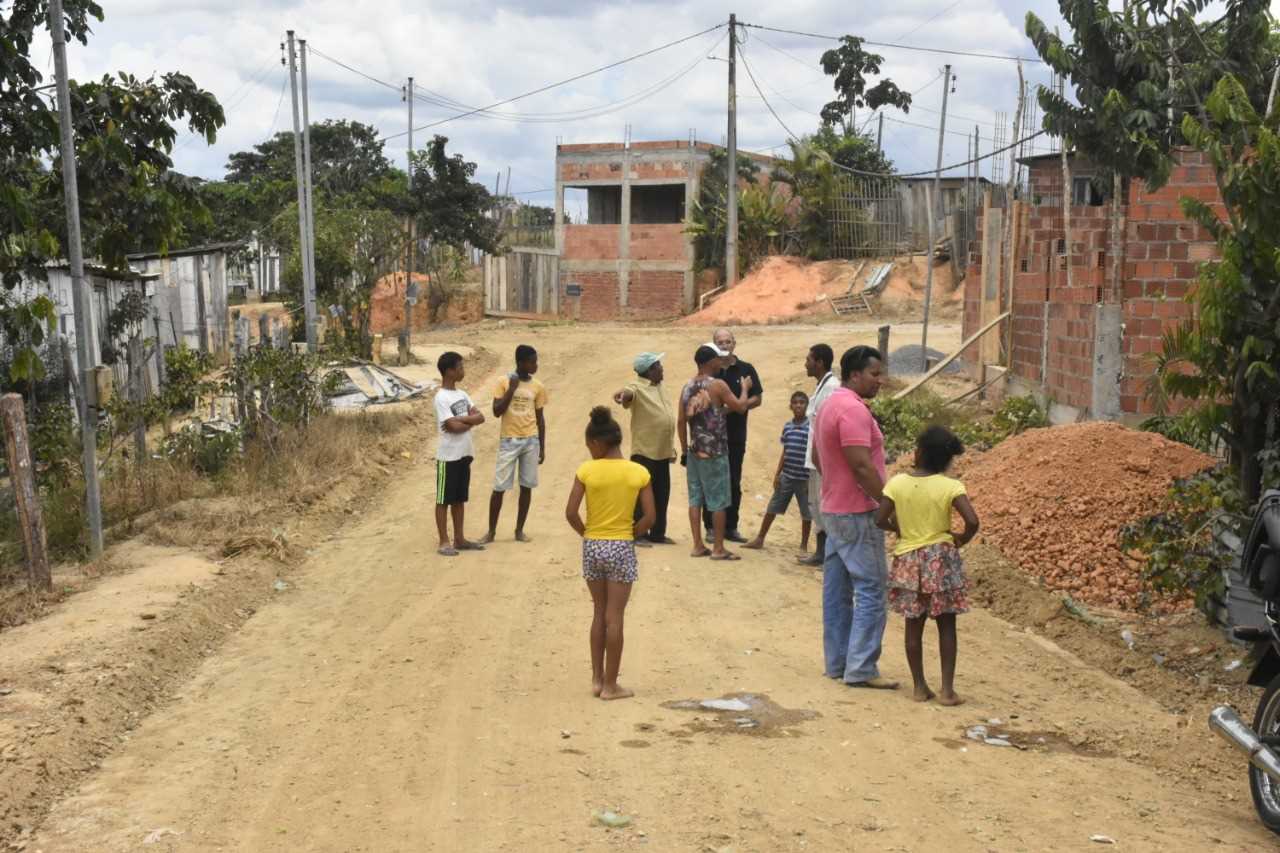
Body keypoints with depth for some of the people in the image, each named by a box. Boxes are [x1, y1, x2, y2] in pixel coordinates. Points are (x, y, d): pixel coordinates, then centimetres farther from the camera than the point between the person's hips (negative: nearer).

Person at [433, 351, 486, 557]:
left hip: (464, 454, 8)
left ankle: (459, 539, 21)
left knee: (460, 499, 13)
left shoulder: (462, 394, 10)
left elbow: (480, 417, 2)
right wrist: (470, 420, -6)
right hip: (448, 456, -8)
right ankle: (444, 542, 5)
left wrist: (460, 419, -14)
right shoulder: (441, 398, -15)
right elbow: (454, 427, -22)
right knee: (444, 500, 1)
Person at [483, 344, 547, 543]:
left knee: (526, 486, 5)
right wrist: (511, 389, -16)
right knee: (499, 487, -1)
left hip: (531, 441, 3)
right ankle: (491, 531, 10)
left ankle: (519, 530, 15)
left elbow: (540, 418, 8)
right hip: (509, 441, -3)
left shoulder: (537, 387, 4)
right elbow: (496, 412, -10)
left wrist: (542, 447, 7)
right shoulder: (504, 382, -5)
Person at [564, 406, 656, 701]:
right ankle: (610, 685, 8)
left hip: (592, 547, 1)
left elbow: (571, 513, -9)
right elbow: (649, 517, -7)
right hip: (621, 548, -1)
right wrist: (629, 535, 7)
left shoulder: (586, 470, -7)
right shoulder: (639, 472, -5)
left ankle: (597, 679, 20)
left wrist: (587, 533, 7)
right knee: (614, 617, 4)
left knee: (599, 614, 15)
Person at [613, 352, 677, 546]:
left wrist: (671, 447, 24)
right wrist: (622, 395, -61)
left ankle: (658, 533, 22)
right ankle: (638, 534, 4)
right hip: (644, 451, -8)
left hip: (662, 452, 8)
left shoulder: (658, 386, 14)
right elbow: (628, 394, -36)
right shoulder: (637, 387, -12)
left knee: (661, 495, 13)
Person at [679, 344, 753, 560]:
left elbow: (680, 421, 8)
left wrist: (684, 450, 15)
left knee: (696, 499, 9)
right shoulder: (718, 385, -13)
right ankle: (718, 549, 4)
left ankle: (698, 545, 12)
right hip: (715, 452, -6)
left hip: (695, 451, 6)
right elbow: (740, 407, -5)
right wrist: (745, 388, 13)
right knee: (718, 501, 1)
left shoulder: (688, 387, 6)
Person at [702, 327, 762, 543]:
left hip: (736, 435, 1)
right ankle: (711, 526, 8)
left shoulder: (746, 370, 6)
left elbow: (756, 398, 5)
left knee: (733, 483, 5)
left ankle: (731, 527, 12)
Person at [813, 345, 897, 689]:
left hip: (834, 509, 10)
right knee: (871, 589, -7)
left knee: (837, 589, 12)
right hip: (857, 513, -10)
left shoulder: (829, 405, 14)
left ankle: (837, 662, 17)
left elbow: (817, 458, 22)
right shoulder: (854, 409, -19)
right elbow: (862, 466, -24)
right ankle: (861, 668, -7)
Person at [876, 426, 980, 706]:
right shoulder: (951, 486, -11)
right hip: (941, 559, -2)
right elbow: (972, 521, -21)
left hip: (908, 562, 2)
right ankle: (947, 689, 6)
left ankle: (920, 686, 15)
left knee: (914, 626, 11)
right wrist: (962, 539, -1)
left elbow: (880, 520, -8)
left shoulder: (898, 483, -6)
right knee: (946, 626, 7)